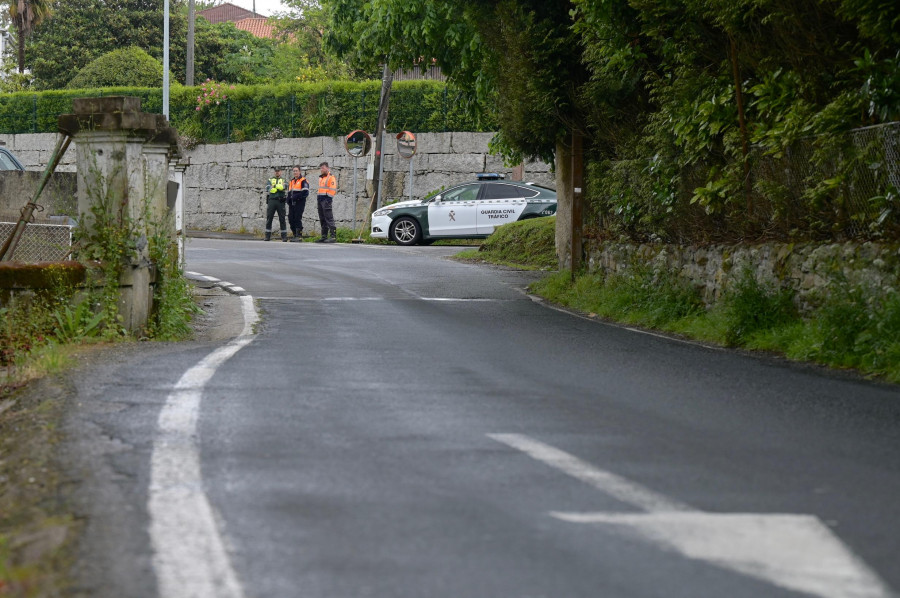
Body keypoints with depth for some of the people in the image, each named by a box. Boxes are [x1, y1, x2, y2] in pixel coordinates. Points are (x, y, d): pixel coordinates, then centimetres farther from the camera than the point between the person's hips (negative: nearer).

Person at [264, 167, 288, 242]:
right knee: (269, 219, 0)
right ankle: (267, 236, 5)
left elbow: (283, 187, -8)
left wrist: (274, 186, -14)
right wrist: (279, 187, -10)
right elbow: (269, 189, -3)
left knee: (282, 219, -2)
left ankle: (284, 237, -1)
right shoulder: (270, 180, 15)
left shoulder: (283, 180, 14)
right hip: (271, 200, 1)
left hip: (280, 201, -1)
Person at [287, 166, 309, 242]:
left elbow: (305, 192, -13)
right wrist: (288, 199, 7)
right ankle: (295, 235, 13)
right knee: (291, 219, 4)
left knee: (297, 219, -11)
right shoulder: (291, 181, 21)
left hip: (299, 203, -8)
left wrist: (296, 197, -20)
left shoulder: (303, 181, -4)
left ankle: (299, 236, -9)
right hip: (292, 204, 8)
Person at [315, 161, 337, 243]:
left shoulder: (331, 178, -7)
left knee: (329, 219, -14)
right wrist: (318, 198, 19)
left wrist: (328, 199, -17)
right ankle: (324, 237, 15)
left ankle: (333, 236, -18)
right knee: (322, 220, 11)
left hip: (327, 200, -10)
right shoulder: (321, 178, 21)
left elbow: (333, 190, -13)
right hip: (320, 200, 10)